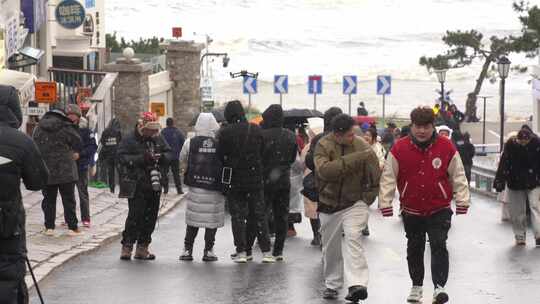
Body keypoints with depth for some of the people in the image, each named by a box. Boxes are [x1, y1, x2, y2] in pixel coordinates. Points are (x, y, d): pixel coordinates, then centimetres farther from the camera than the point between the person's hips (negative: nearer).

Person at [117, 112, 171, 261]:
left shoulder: (158, 139, 11)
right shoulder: (129, 140, -6)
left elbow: (168, 153, 16)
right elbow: (122, 157, -15)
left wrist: (161, 157, -8)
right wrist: (142, 159, -23)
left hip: (154, 185, 6)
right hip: (136, 185, -6)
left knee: (150, 217, 8)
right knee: (135, 215, -10)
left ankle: (142, 248, 17)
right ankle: (127, 247, -1)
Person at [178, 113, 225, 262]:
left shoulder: (190, 143, -3)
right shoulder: (221, 144, -6)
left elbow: (182, 163, 5)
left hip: (195, 187, 1)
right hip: (215, 188, -1)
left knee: (192, 221, 10)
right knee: (212, 220, 7)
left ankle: (187, 250, 11)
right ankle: (208, 251, 9)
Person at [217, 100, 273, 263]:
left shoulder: (224, 133, -9)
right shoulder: (256, 130, -1)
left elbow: (221, 156, -4)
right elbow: (263, 153, 5)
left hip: (234, 180, -2)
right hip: (255, 179, 2)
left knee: (237, 216, 6)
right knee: (259, 214, 8)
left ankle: (242, 251, 4)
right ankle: (266, 251, 6)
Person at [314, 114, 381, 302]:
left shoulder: (362, 146, -10)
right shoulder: (323, 146, -13)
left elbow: (375, 175, -7)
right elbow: (324, 170, -32)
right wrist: (354, 158, -36)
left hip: (355, 203, -1)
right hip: (329, 205, 2)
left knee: (352, 237, -24)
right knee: (331, 248, 13)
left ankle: (356, 284, -31)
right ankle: (332, 285, 34)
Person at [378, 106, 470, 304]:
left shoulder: (446, 147, -8)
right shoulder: (399, 149, -7)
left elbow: (458, 176, -1)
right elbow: (388, 178, -3)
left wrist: (462, 201, -2)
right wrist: (385, 203, -6)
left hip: (439, 209, -2)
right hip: (411, 210, 2)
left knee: (439, 245, -14)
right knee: (414, 249, 13)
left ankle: (439, 286, -16)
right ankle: (416, 286, 29)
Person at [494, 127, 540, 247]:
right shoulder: (511, 144, -12)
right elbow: (503, 164, -11)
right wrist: (499, 181, -16)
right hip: (515, 182, 1)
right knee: (517, 211, 6)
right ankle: (520, 237, 17)